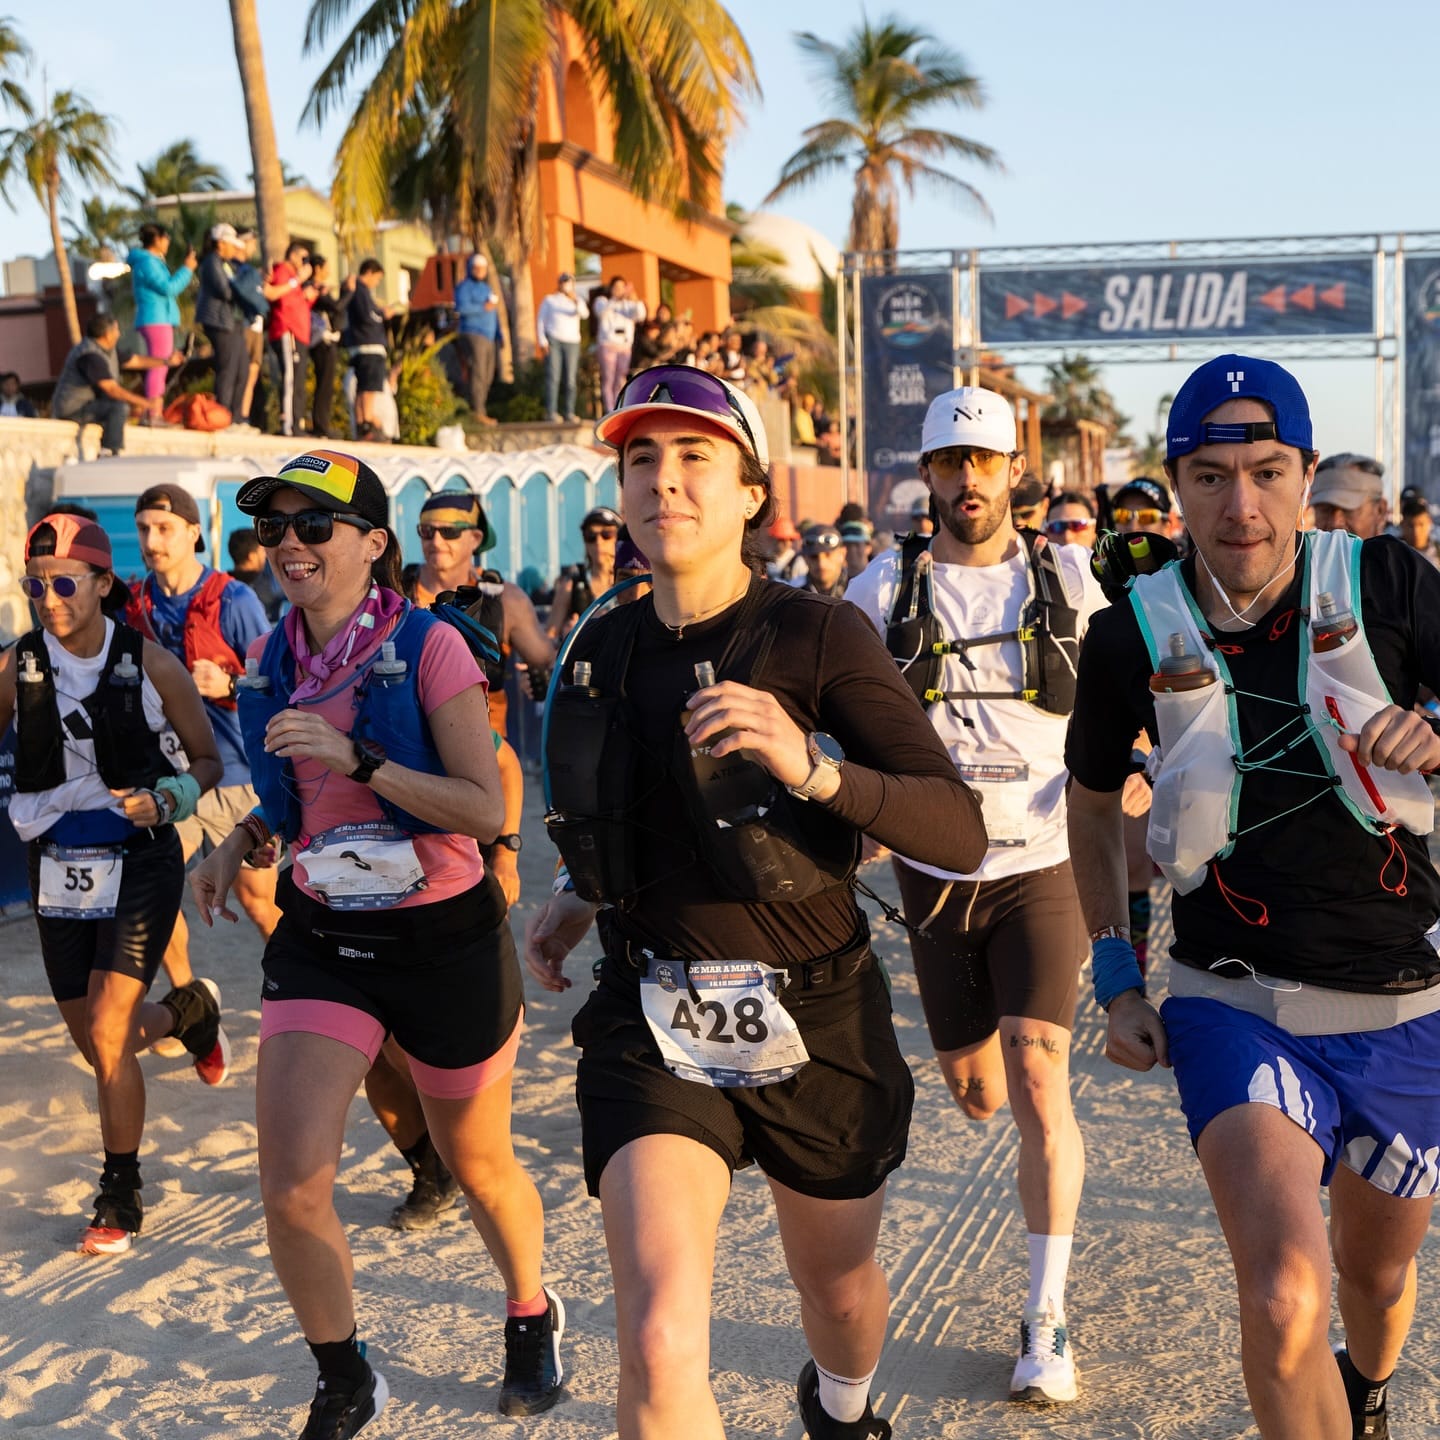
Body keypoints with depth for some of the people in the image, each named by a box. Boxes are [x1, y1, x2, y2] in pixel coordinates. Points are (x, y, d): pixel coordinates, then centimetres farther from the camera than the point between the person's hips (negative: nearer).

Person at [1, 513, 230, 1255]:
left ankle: (122, 1196, 7)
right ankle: (187, 1009, 48)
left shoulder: (150, 665, -10)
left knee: (106, 1034, -12)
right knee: (96, 1042, 13)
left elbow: (207, 760, 0)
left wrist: (164, 800, -18)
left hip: (139, 864, -4)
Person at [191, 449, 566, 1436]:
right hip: (320, 938, 4)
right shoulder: (273, 661, 4)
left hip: (447, 937, -4)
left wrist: (357, 758, -27)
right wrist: (244, 840, -1)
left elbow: (486, 810, -19)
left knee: (478, 1163, 15)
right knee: (291, 1187, -9)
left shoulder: (429, 647, -13)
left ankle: (532, 1318, 46)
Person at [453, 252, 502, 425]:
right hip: (473, 334, -8)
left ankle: (479, 409, 10)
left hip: (489, 337, 8)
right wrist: (484, 307, -17)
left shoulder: (488, 287, 23)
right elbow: (462, 308, -19)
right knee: (478, 374, -15)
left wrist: (498, 338, 21)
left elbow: (494, 314, 26)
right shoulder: (465, 287, -2)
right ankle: (479, 413, -19)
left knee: (488, 377, 5)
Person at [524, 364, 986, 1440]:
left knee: (840, 1291, 23)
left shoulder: (819, 637, -11)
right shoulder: (604, 653, 4)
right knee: (660, 1348, -19)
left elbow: (962, 834, -20)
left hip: (813, 1021, -2)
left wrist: (808, 766, -33)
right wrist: (583, 895, 12)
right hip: (655, 1026, 2)